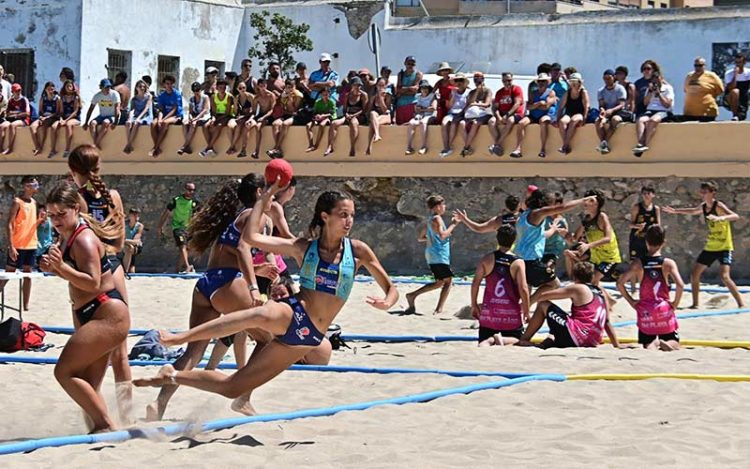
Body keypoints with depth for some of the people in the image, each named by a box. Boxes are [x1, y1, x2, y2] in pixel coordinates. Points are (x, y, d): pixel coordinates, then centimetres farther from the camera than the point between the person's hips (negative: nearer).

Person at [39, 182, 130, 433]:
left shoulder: (83, 239, -16)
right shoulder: (66, 237, 12)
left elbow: (92, 282, -24)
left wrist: (61, 266, -34)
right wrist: (52, 268, 5)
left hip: (107, 315, -11)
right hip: (89, 316, 11)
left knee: (64, 371, -15)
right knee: (87, 386, 10)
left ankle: (106, 425, -13)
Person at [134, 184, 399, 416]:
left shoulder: (358, 251, 4)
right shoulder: (303, 247, 3)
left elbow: (391, 289, 6)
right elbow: (253, 237, -4)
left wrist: (386, 303, -18)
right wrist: (267, 196, -2)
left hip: (307, 337, 2)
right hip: (291, 314, -2)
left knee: (232, 388, -1)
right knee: (264, 315, -43)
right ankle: (178, 338, -37)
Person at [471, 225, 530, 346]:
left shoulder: (487, 259, 1)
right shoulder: (518, 262, -6)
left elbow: (475, 283, -2)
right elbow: (523, 289, -10)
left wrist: (474, 305, 9)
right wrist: (526, 311, 0)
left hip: (489, 311, 2)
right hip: (511, 312, -2)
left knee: (484, 341, 14)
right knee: (517, 340, 15)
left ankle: (489, 341, -22)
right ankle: (503, 340, -18)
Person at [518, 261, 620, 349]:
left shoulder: (576, 288, 2)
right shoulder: (602, 293, 18)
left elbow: (542, 296, 2)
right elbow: (607, 322, 16)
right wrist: (617, 346, 19)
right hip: (592, 343, 7)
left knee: (543, 305, 10)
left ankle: (524, 340, 11)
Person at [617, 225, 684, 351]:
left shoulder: (638, 264, -1)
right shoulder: (668, 263, -6)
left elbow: (620, 283, -5)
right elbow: (680, 285, -18)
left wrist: (631, 301, 3)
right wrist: (675, 303, -4)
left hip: (645, 310, 1)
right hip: (664, 308, -1)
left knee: (647, 344, 13)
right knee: (674, 344, 11)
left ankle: (652, 345, -23)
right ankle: (665, 344, -24)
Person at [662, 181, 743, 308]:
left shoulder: (718, 206, -17)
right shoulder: (703, 207, 5)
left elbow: (736, 216, -33)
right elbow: (693, 211, 29)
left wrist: (721, 218, -49)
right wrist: (675, 211, 26)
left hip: (724, 247, -8)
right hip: (710, 247, 8)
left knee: (724, 276, -23)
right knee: (694, 274, 8)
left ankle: (741, 304, -16)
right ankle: (696, 304, 21)